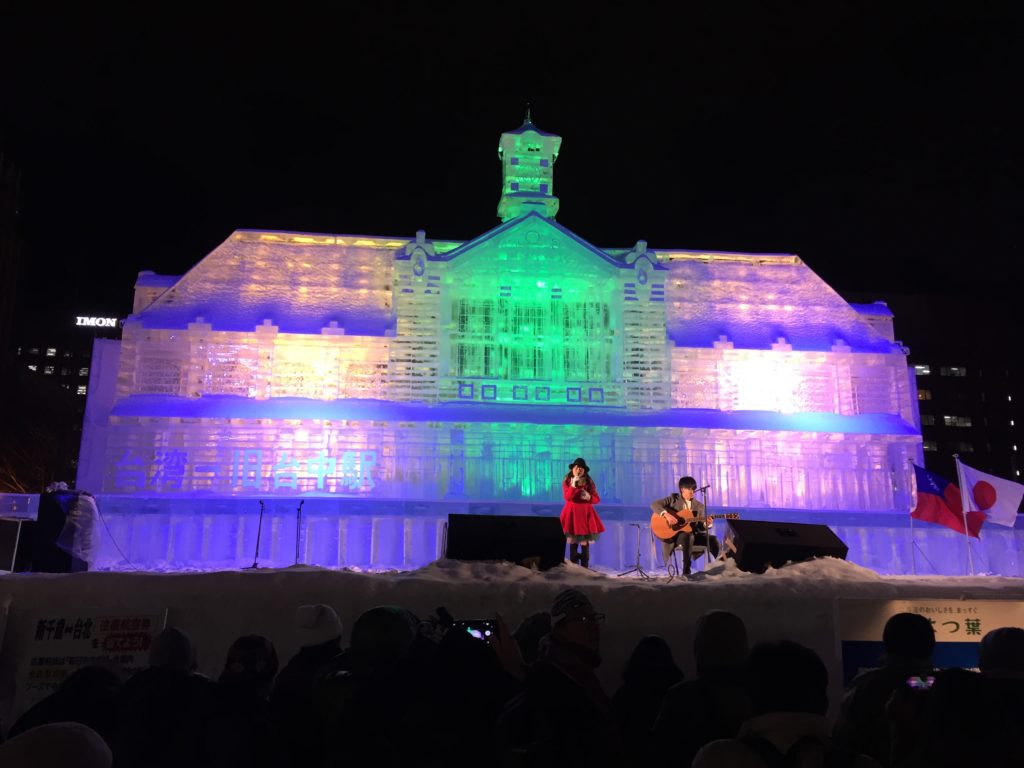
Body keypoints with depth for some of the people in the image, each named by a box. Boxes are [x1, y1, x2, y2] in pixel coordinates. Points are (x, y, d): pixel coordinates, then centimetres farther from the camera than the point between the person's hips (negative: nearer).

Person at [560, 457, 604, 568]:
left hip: (585, 514, 0)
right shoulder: (567, 482, 1)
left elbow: (597, 499, 3)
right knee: (573, 542, 1)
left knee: (585, 543, -2)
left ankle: (585, 569, 4)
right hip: (572, 514, 0)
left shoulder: (589, 483, 3)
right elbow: (567, 497, -13)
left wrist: (589, 497, -17)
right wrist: (573, 485, -22)